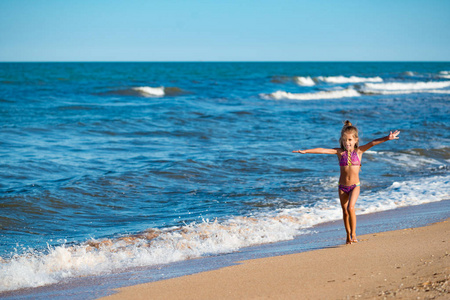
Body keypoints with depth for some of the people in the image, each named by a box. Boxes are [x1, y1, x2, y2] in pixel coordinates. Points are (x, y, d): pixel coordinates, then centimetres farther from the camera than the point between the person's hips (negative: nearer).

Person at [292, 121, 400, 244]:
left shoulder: (359, 151, -4)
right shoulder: (340, 152, -2)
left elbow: (373, 143, -16)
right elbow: (322, 150, -10)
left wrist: (387, 138, -27)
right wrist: (306, 151, -16)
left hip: (355, 185, -2)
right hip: (342, 186, 2)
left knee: (350, 208, -20)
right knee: (345, 211, 8)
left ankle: (353, 234, -8)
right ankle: (348, 236, 24)